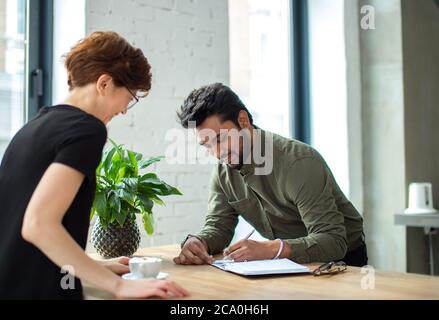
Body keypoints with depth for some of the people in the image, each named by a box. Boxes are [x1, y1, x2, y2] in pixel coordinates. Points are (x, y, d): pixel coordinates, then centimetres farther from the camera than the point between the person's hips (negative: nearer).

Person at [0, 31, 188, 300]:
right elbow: (38, 224, -25)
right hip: (40, 290, -8)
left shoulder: (33, 127, 12)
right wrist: (119, 285, -20)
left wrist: (97, 268, 16)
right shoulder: (87, 129, -14)